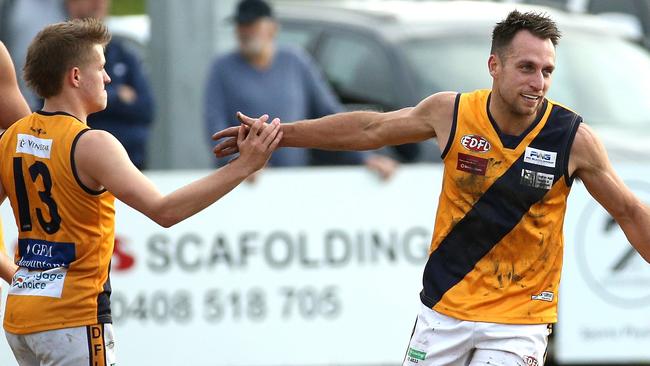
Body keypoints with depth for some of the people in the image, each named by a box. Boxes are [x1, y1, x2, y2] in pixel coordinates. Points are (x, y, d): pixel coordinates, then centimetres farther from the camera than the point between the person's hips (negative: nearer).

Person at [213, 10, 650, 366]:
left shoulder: (573, 138, -13)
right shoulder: (451, 113, -7)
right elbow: (369, 130, 9)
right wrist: (277, 134, 14)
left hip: (518, 321, -3)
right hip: (445, 306, 3)